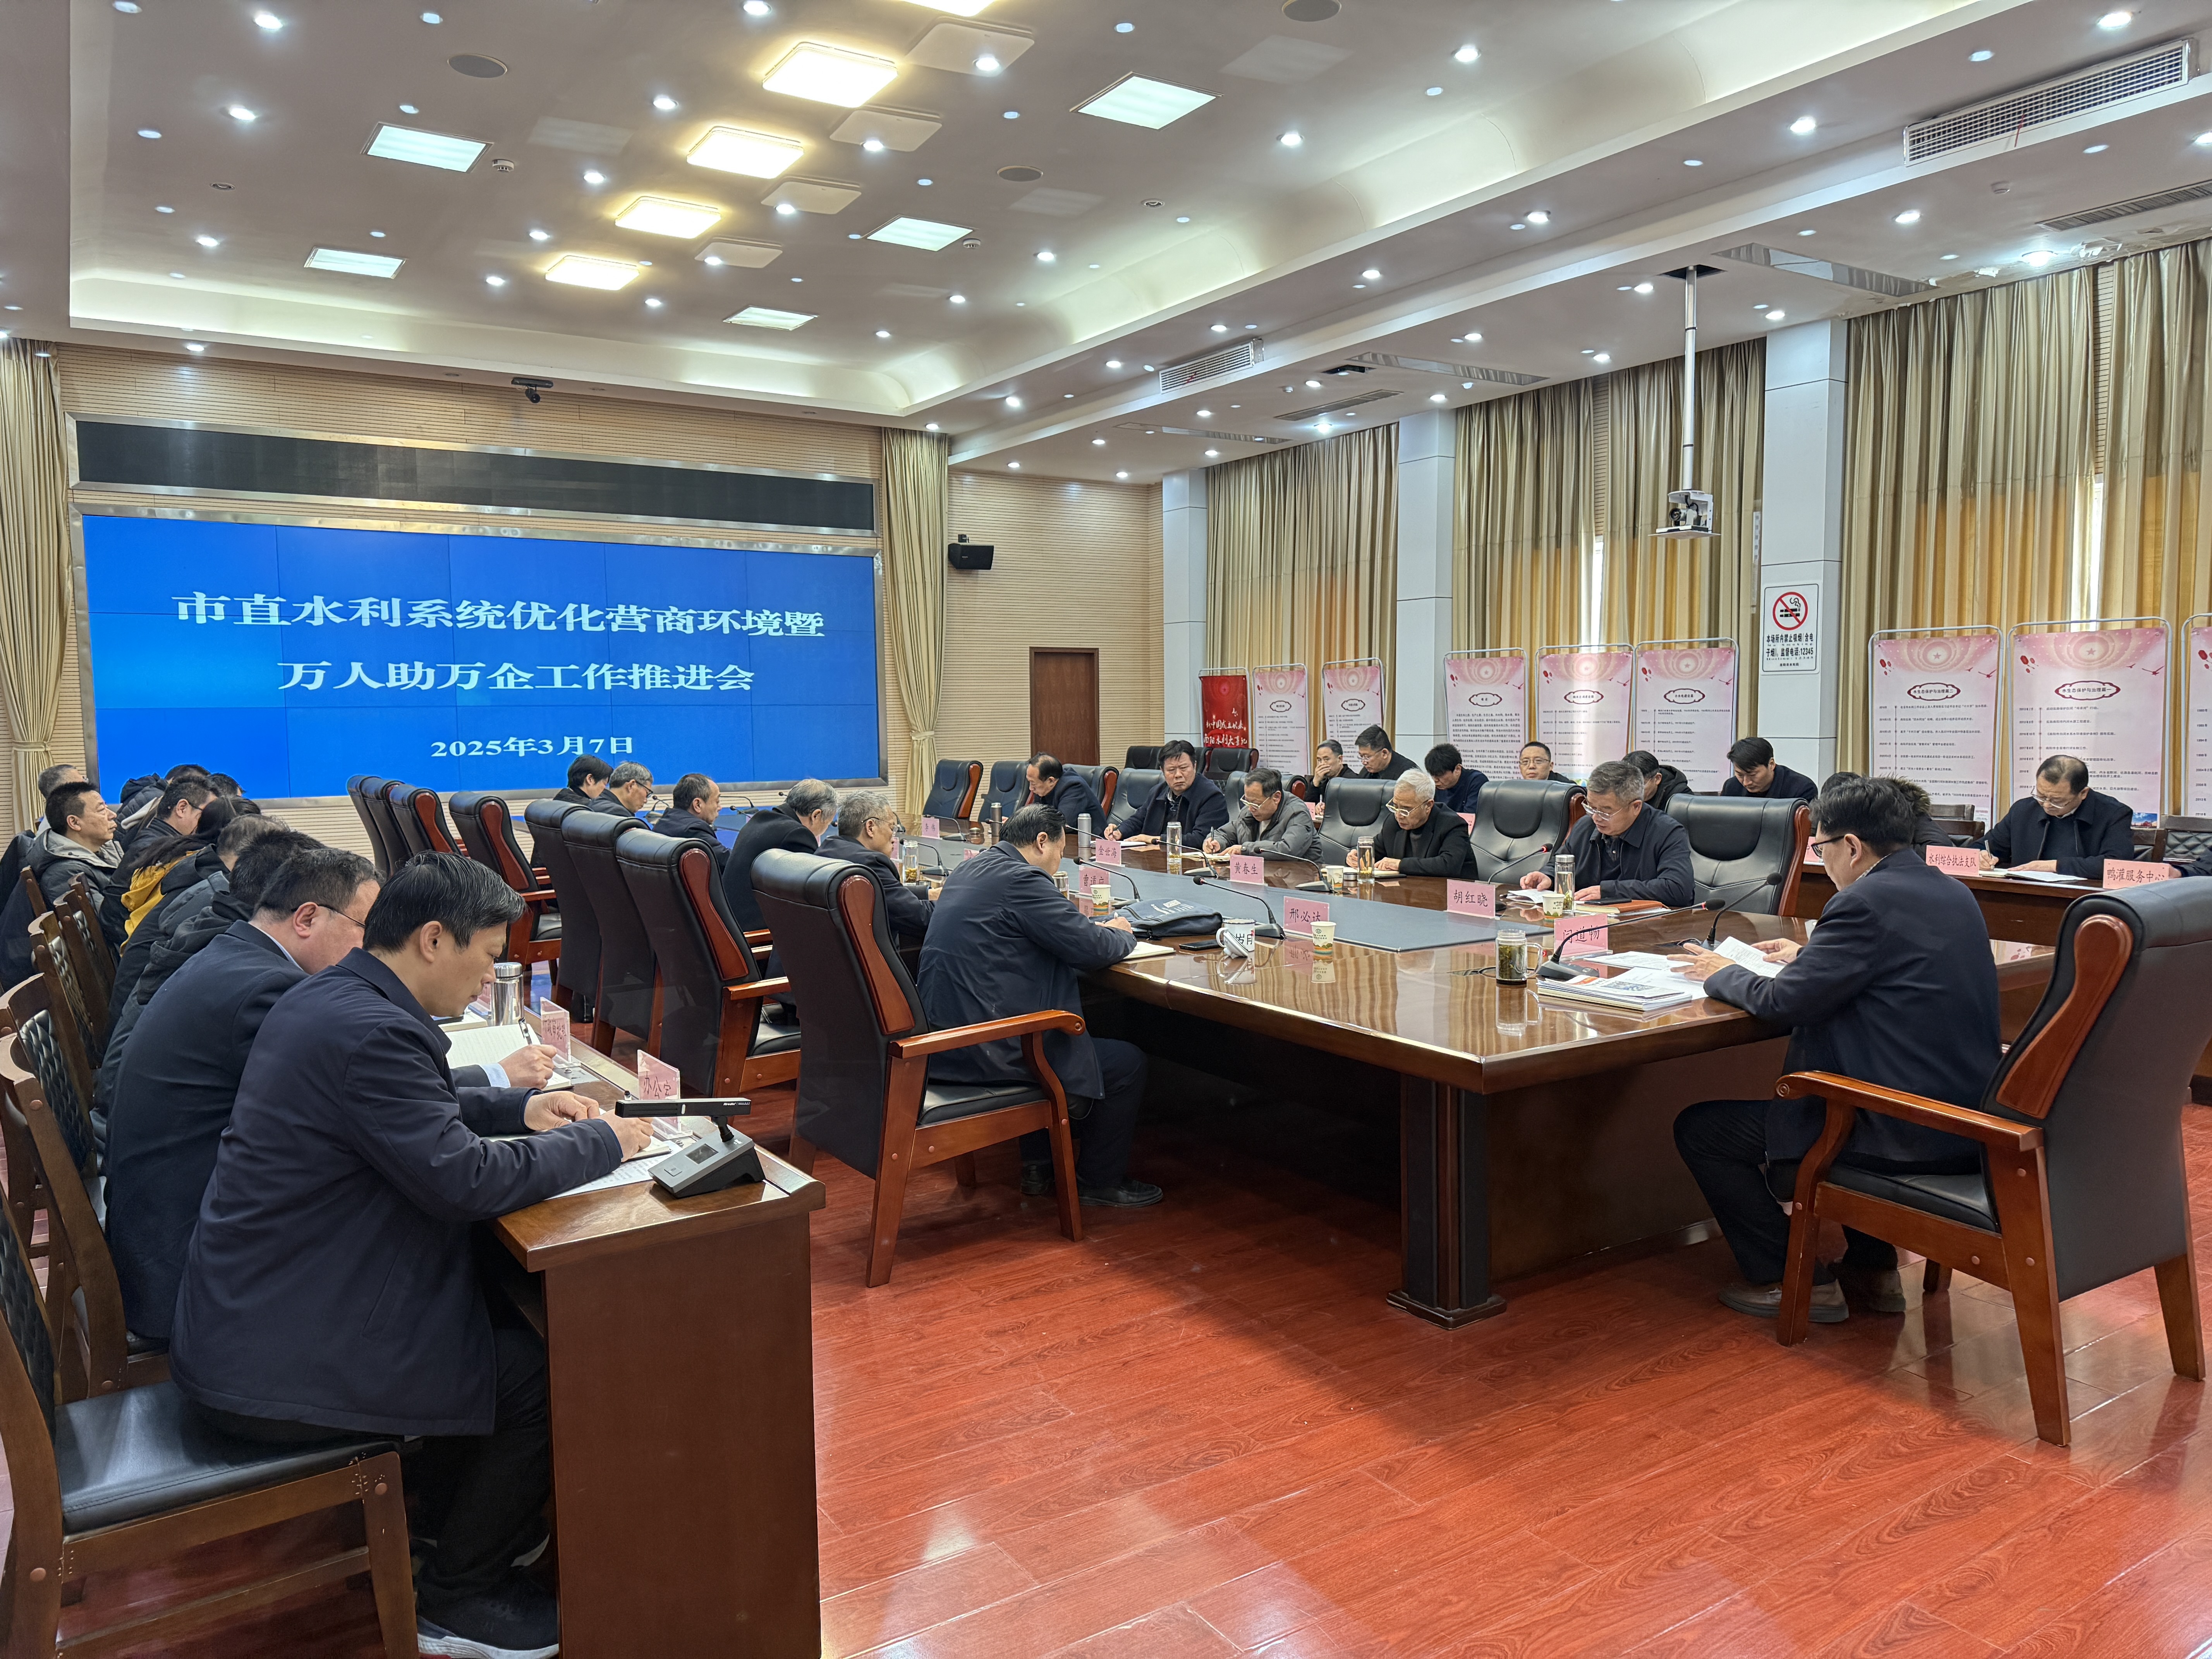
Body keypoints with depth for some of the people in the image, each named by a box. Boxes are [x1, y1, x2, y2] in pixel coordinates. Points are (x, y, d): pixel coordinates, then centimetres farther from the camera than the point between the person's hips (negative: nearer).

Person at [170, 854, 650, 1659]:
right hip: (272, 1365, -10)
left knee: (508, 1307, 19)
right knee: (542, 1369, -2)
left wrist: (520, 1106, 9)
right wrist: (599, 1142, -14)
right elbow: (463, 1179, -28)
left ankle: (453, 1510, 34)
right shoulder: (371, 1032, -27)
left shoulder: (324, 995, 5)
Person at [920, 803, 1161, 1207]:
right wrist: (1122, 934, 8)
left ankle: (1038, 1166, 37)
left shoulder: (968, 869, 13)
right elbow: (1091, 947, -15)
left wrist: (1100, 930, 16)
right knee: (1128, 1062, 4)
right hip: (988, 1050, -10)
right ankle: (1099, 1182, 21)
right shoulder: (1021, 879, -17)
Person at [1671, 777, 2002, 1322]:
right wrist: (1809, 957, 25)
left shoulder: (1865, 903, -19)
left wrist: (1722, 975, 0)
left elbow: (1785, 1003, -18)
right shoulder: (1953, 892, 9)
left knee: (1698, 1129, 2)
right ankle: (1875, 1268, 33)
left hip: (1903, 1133, -10)